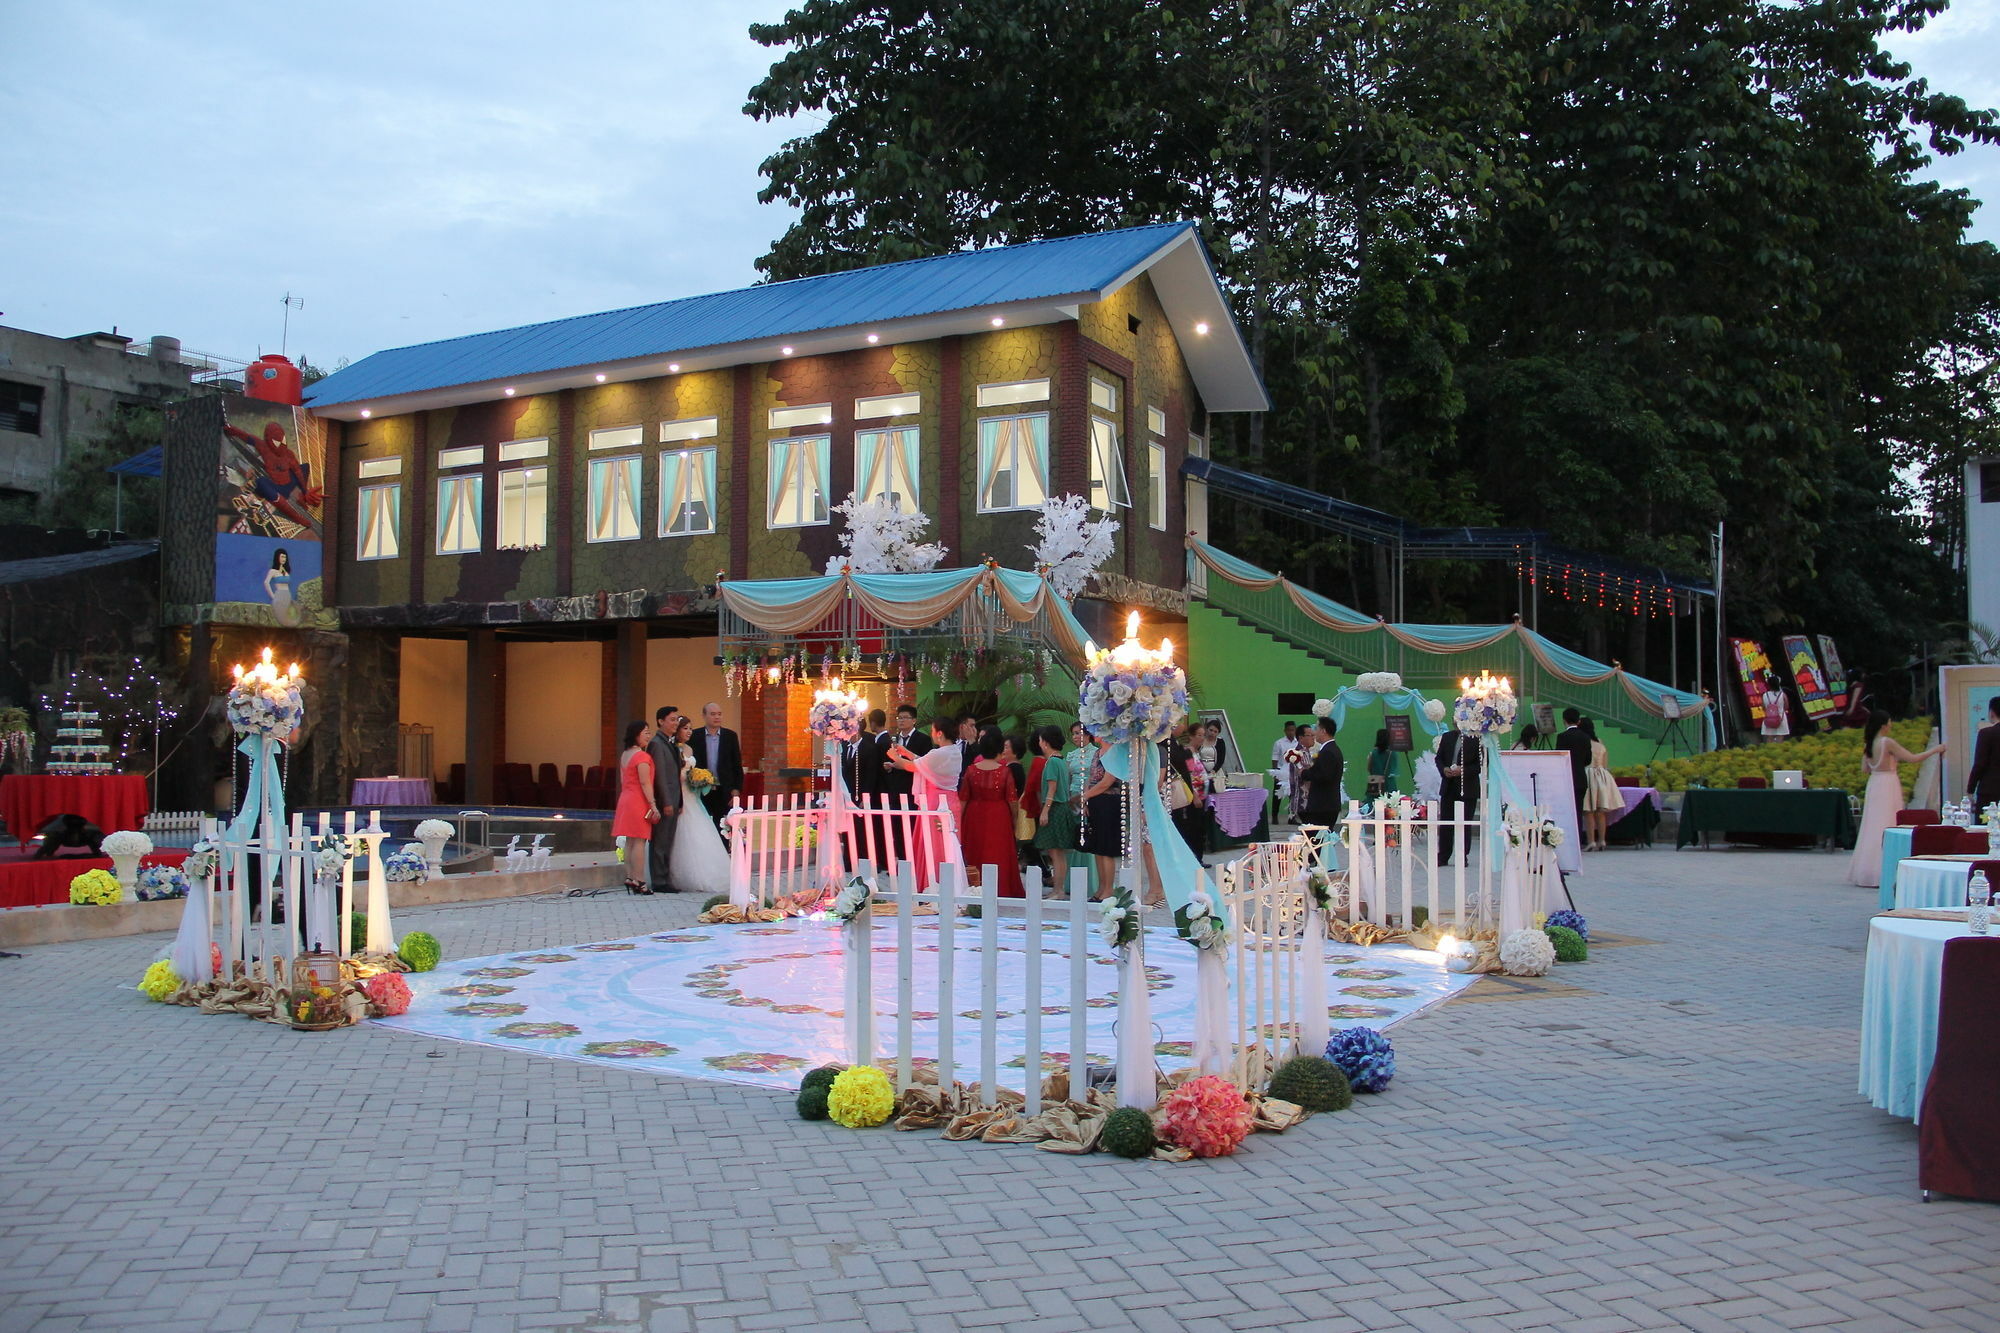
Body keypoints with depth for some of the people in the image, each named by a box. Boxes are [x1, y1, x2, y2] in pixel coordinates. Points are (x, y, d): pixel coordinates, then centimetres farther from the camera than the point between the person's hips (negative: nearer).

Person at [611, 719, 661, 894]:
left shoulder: (625, 755, 13)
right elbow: (645, 783, -18)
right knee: (639, 841, -7)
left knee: (629, 841, 11)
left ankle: (629, 877, 13)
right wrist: (653, 805, -17)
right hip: (639, 802, -9)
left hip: (625, 799, 9)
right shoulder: (642, 756, -14)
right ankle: (639, 881, -8)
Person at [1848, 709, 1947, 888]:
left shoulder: (1868, 743, 7)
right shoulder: (1887, 742, -14)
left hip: (1874, 784, 7)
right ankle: (1881, 874, -5)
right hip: (1888, 786, -7)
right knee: (1886, 828, -4)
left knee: (1873, 828, 12)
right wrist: (1935, 750, -2)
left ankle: (1864, 872, 14)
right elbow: (1912, 759, -14)